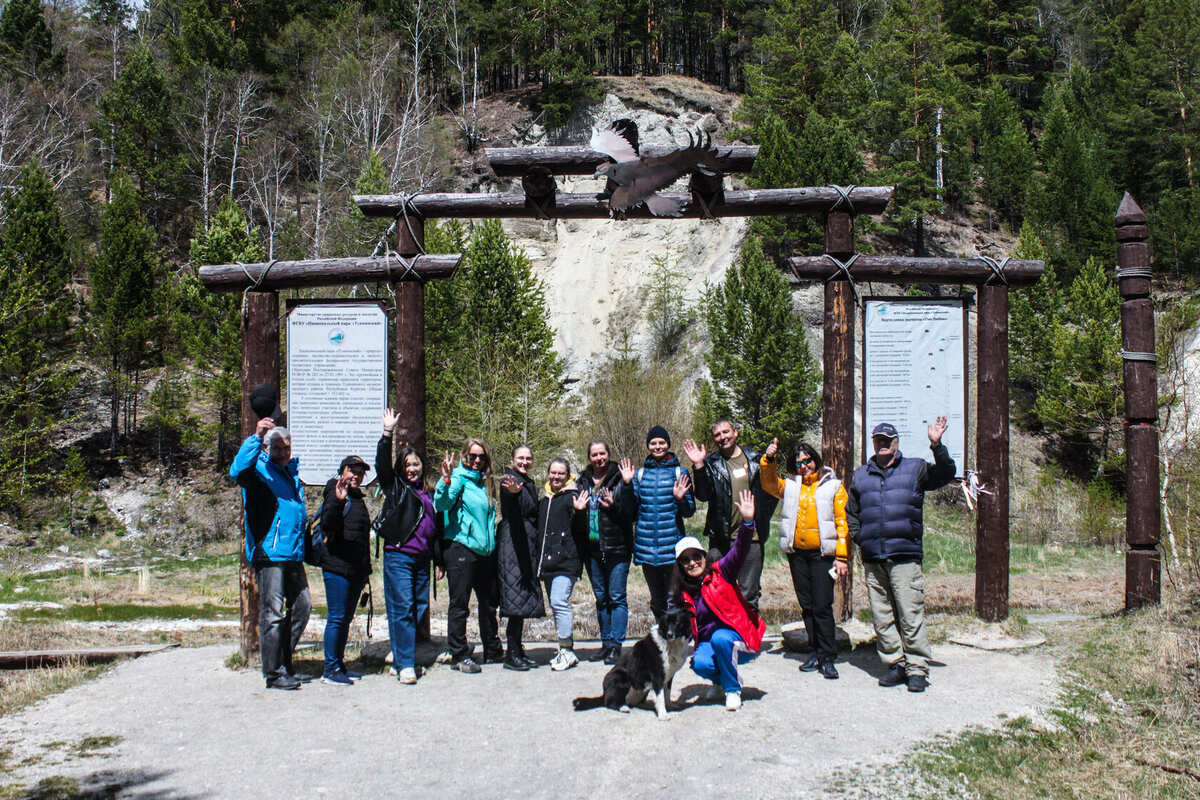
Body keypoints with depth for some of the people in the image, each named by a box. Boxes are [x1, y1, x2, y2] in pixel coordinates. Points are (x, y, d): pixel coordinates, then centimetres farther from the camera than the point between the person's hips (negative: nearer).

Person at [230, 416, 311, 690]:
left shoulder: (292, 471, 18)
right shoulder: (260, 469, -5)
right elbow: (238, 470, -28)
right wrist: (256, 437, -35)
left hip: (293, 553, 8)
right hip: (269, 552, -8)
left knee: (301, 606, 12)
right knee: (273, 612, -6)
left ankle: (285, 665, 23)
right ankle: (274, 673, 0)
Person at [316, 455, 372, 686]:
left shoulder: (358, 499, 20)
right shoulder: (335, 495, -5)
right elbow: (327, 523, -22)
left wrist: (366, 569, 25)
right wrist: (337, 501, -38)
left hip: (356, 569, 8)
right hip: (337, 567, -8)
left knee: (346, 618, 12)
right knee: (337, 617, -7)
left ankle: (339, 664, 20)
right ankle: (330, 670, -2)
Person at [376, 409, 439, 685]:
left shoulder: (428, 495, 20)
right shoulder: (395, 487, 7)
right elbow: (382, 464, -9)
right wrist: (387, 434, -18)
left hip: (421, 559, 6)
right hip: (398, 556, -6)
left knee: (419, 610, 6)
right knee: (402, 608, -9)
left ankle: (401, 657, 16)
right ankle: (405, 665, -9)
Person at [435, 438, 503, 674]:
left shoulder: (484, 481, 15)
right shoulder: (459, 477, -6)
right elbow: (441, 505, -22)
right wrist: (446, 480, -34)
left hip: (485, 550, 7)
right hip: (461, 547, -7)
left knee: (489, 601, 14)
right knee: (459, 603, -2)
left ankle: (493, 651, 25)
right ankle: (459, 656, 5)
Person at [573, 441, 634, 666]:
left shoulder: (619, 479, -4)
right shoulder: (582, 482, 10)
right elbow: (575, 511, 18)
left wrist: (613, 506, -21)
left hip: (617, 548, -5)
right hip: (592, 548, 5)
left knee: (617, 597, -2)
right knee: (601, 598, 12)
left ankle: (616, 644, 2)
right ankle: (606, 642, 20)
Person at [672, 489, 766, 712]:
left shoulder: (720, 572, -5)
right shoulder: (682, 593, 6)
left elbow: (739, 551, -20)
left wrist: (747, 522, -37)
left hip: (739, 637, -3)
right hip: (707, 641, 3)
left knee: (720, 638, -36)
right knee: (701, 664, -29)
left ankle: (733, 689, -12)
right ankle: (721, 680, 9)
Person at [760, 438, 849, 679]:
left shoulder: (833, 486, 3)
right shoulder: (791, 486, 13)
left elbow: (842, 522, -1)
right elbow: (770, 484, -1)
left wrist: (842, 556, -8)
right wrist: (768, 460, -17)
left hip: (822, 553, -4)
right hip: (797, 553, 4)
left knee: (822, 606, -9)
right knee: (807, 605, 9)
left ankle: (827, 657, -2)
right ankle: (815, 653, 17)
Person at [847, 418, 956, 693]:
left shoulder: (915, 469, 9)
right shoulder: (861, 475, 18)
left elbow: (945, 474, -6)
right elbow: (851, 512, 28)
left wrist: (937, 446, -19)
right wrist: (858, 536, 13)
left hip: (905, 556, -4)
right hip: (872, 559, 4)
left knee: (910, 615, -7)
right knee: (882, 618, 6)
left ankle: (917, 669, 0)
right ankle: (895, 665, 16)